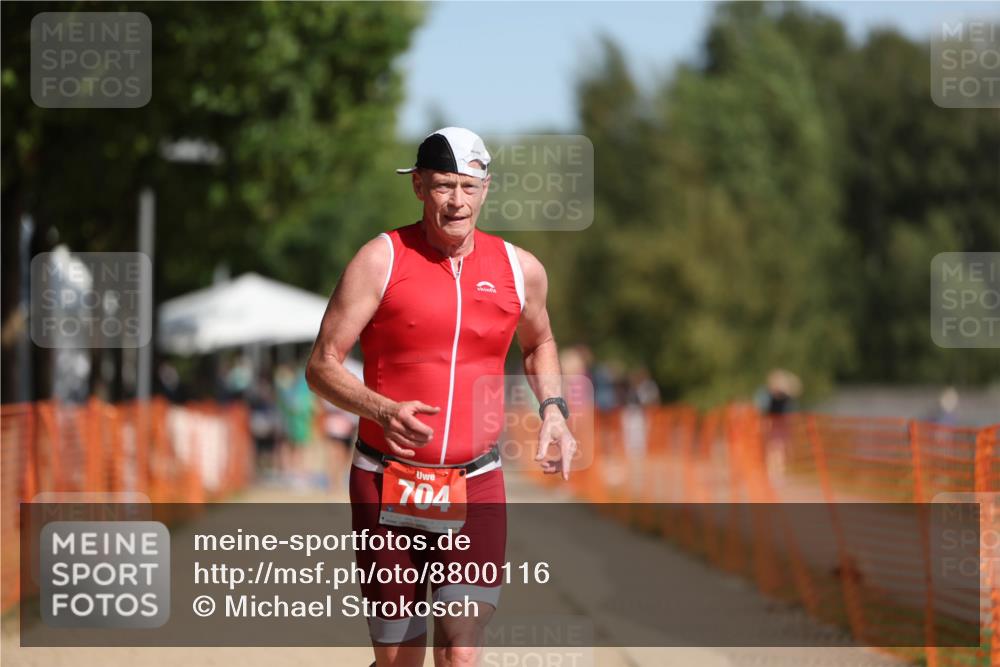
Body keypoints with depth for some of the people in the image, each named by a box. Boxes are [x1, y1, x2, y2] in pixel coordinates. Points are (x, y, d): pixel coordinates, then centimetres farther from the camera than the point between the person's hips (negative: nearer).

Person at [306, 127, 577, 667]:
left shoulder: (520, 269, 5)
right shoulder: (382, 260, -6)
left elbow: (539, 344, 27)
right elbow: (322, 366, -6)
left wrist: (553, 410, 9)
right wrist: (383, 411, -24)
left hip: (475, 486, 1)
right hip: (385, 485, -1)